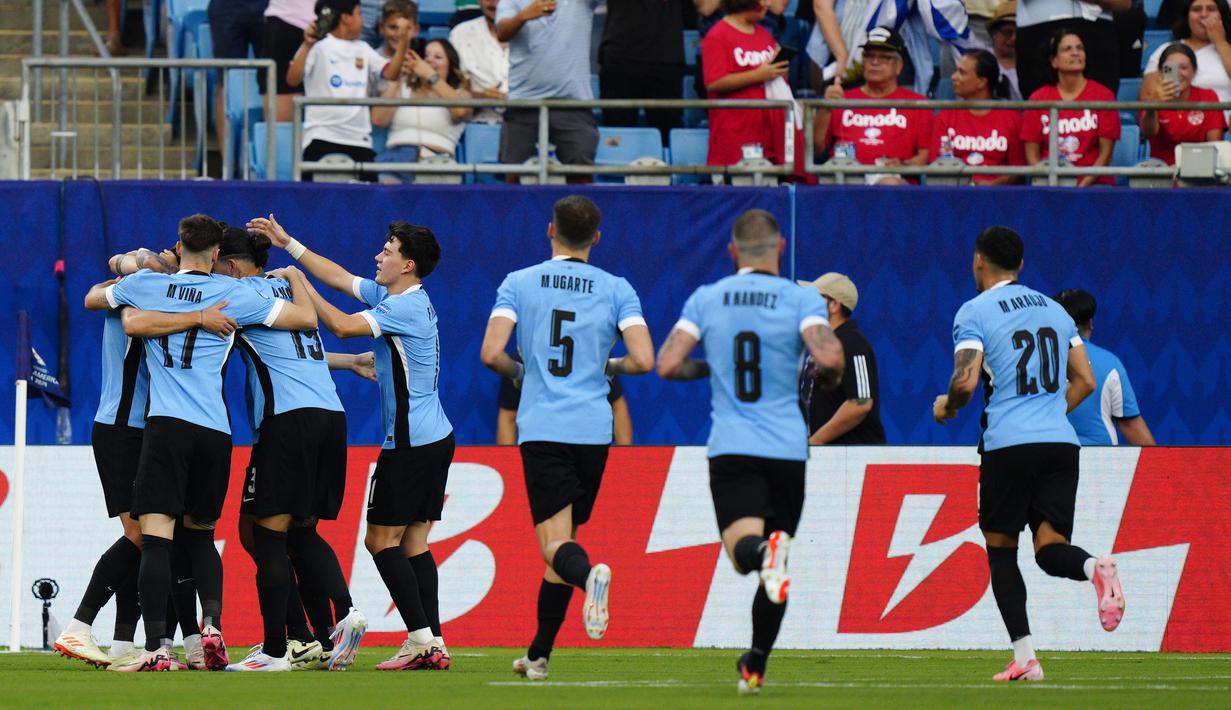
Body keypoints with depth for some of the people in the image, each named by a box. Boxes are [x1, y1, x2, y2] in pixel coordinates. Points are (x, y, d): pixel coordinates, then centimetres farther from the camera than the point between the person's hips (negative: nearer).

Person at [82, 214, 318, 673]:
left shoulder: (146, 284, 8)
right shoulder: (234, 295, 5)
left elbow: (92, 299, 28)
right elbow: (307, 318, 10)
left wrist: (119, 277, 47)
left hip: (167, 425, -2)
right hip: (215, 430, 2)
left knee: (155, 536, -7)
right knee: (200, 534, 19)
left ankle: (156, 648, -19)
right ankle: (212, 624, -2)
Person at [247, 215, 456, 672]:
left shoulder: (406, 307, -16)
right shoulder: (391, 296, 12)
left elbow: (341, 326, -23)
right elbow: (339, 278, 22)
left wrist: (297, 282, -13)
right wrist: (288, 243, 23)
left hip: (411, 442, -10)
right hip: (434, 438, 10)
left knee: (382, 539, -7)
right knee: (414, 542, 7)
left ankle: (421, 638, -11)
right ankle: (433, 645, 1)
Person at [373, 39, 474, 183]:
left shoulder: (460, 94, 20)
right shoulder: (402, 89, 26)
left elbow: (460, 111, -7)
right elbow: (378, 119, 9)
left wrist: (430, 75, -8)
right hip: (398, 153, 1)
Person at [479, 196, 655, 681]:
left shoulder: (518, 284, 3)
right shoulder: (617, 290, 5)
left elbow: (491, 353, -8)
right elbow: (642, 360, -5)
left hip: (541, 427, -2)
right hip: (593, 428, 2)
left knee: (556, 543, -8)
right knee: (565, 536, 15)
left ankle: (589, 573, -44)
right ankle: (539, 655, 18)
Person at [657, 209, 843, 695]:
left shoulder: (706, 299, 6)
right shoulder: (801, 299, 0)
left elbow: (667, 364, 0)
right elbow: (829, 356, -16)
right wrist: (827, 378, 8)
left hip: (731, 449, 0)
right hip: (787, 449, 0)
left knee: (743, 547, -15)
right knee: (774, 568, 14)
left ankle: (764, 551, -51)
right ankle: (755, 668, 18)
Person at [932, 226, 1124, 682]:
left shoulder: (974, 312, -1)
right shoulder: (1054, 309, 17)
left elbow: (965, 382, -12)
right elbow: (1085, 382, 17)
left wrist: (946, 406, 9)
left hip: (1007, 444, -4)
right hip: (1061, 441, 4)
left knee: (1000, 550, 9)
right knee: (1050, 549, 1)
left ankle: (1025, 657, 0)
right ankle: (1095, 567, -35)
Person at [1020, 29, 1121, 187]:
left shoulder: (1103, 95, 4)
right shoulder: (1038, 99, 7)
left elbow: (1105, 152, 2)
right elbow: (1032, 155, 6)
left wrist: (1084, 184, -11)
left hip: (1094, 184, 0)